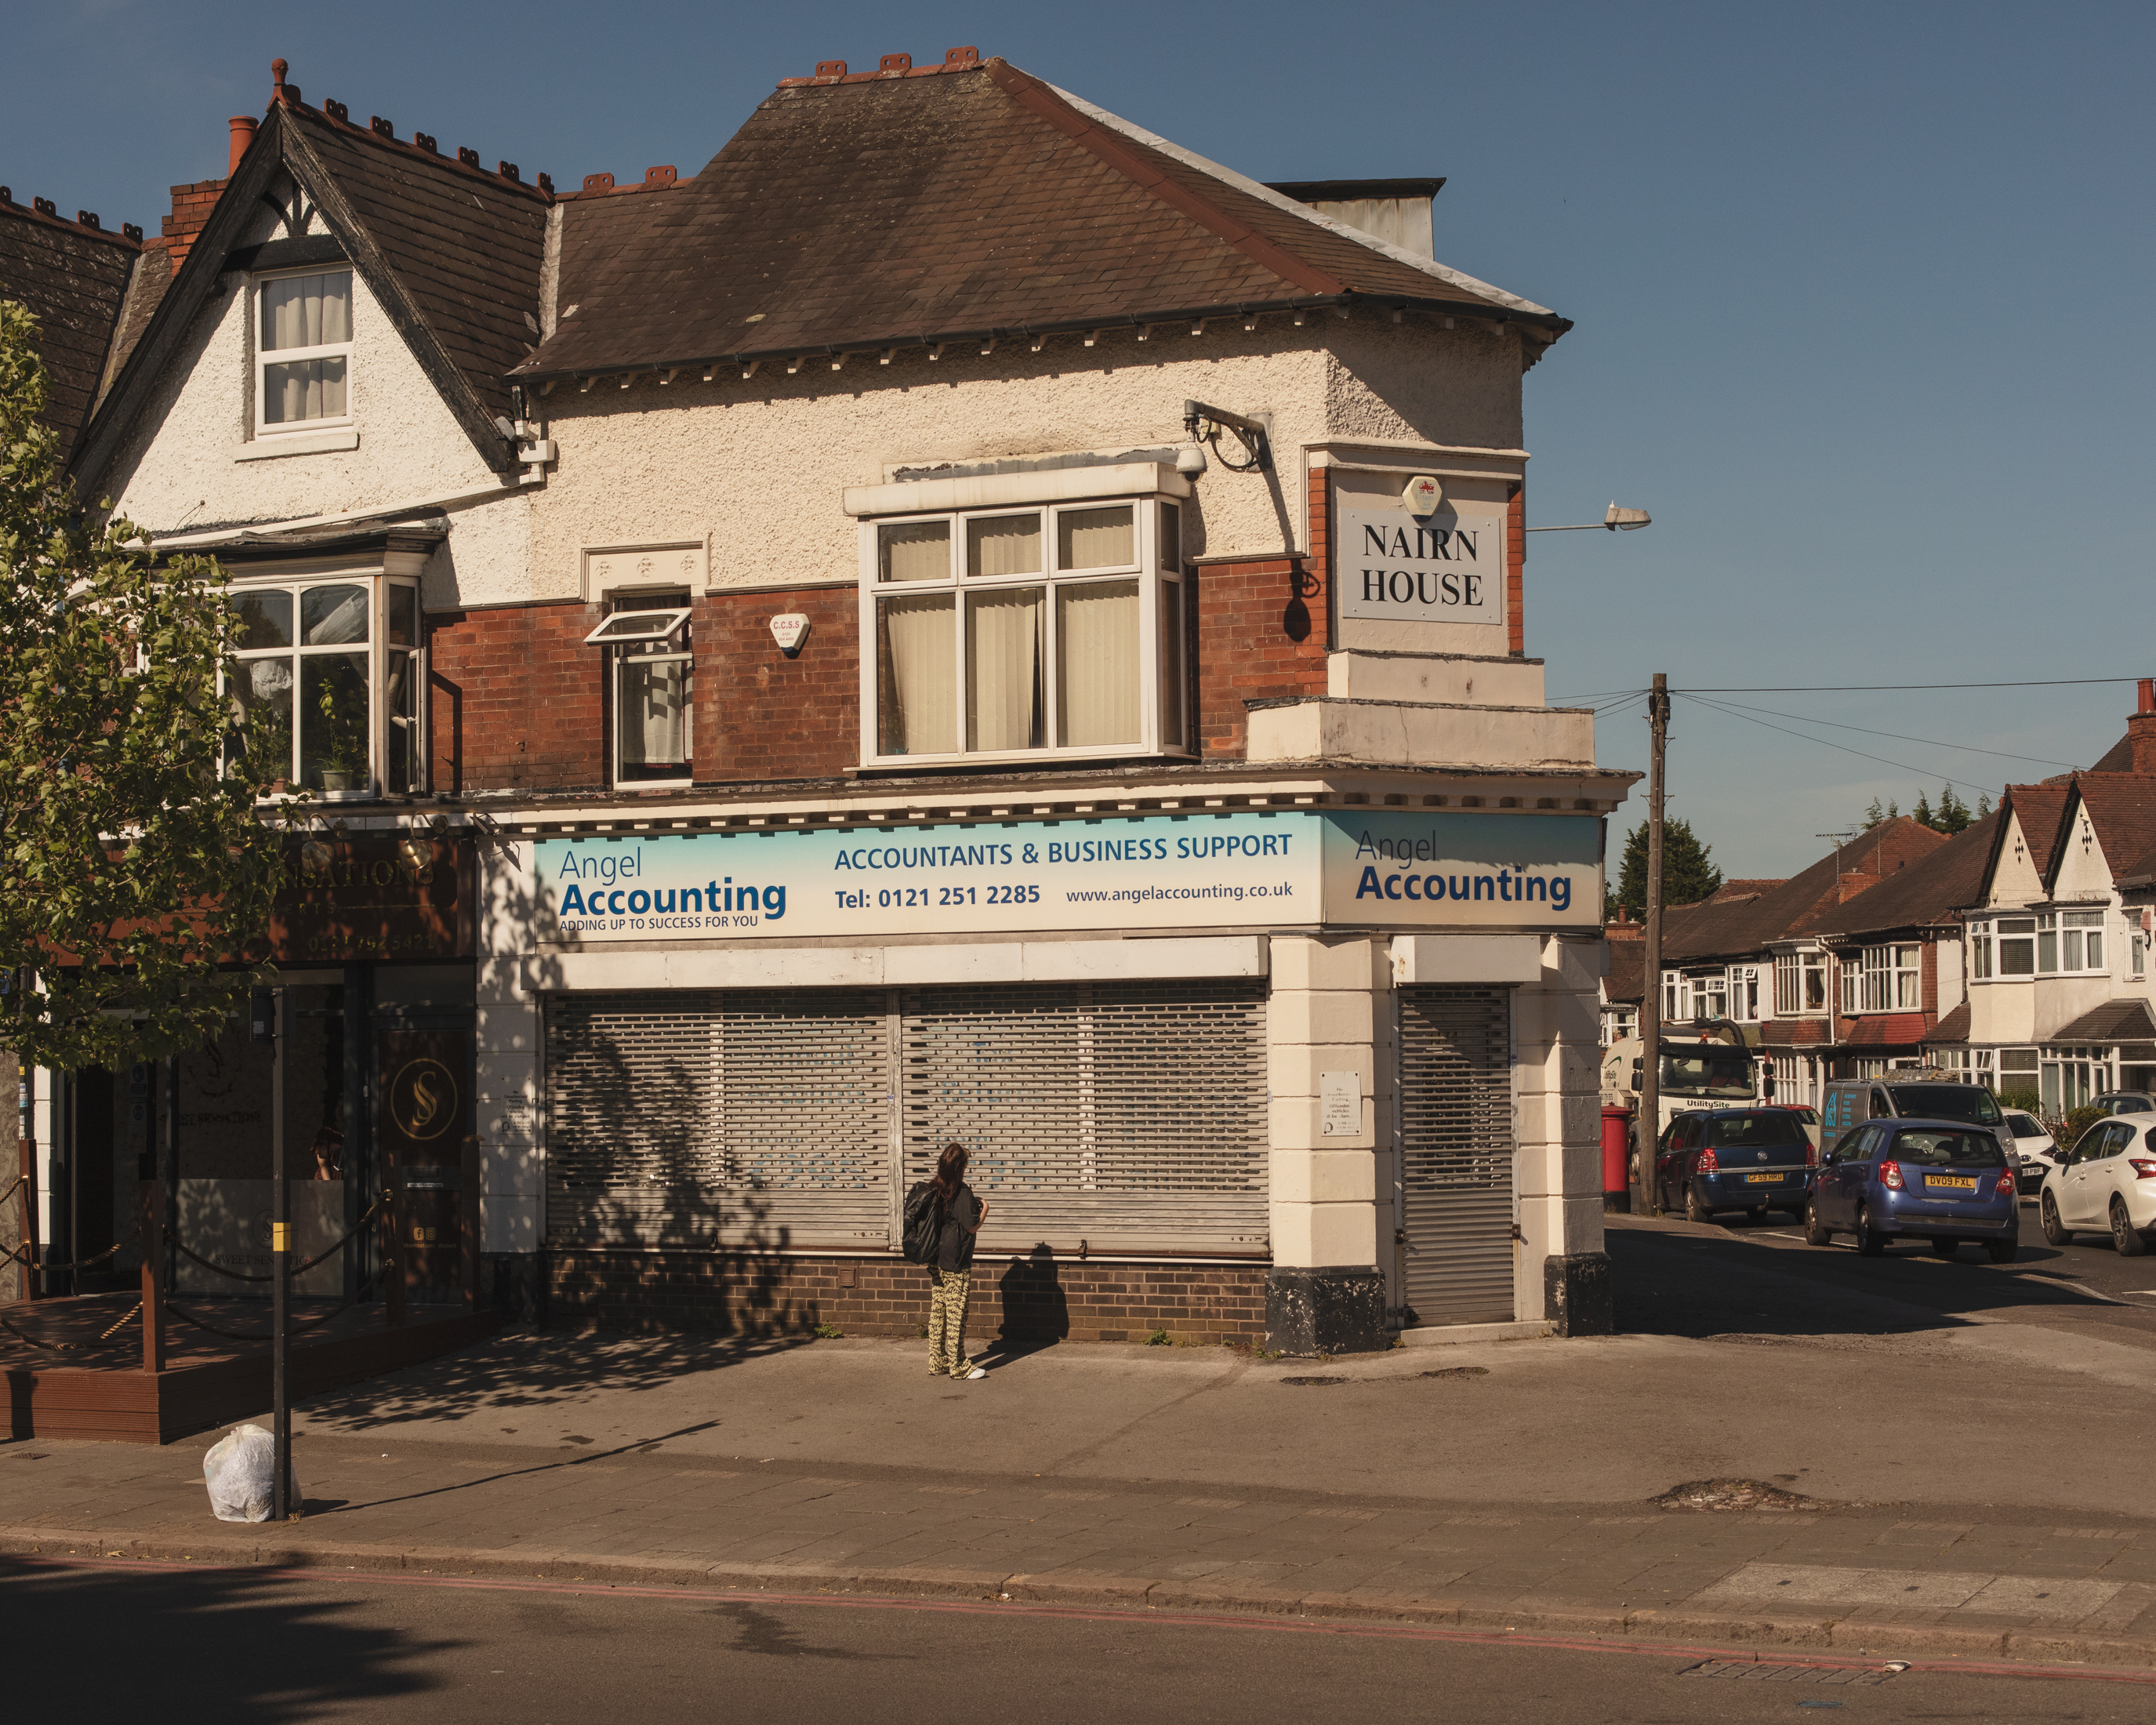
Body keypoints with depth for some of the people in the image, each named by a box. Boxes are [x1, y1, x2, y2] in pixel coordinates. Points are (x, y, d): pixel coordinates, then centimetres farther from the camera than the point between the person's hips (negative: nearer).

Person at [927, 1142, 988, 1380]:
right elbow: (972, 1227, -13)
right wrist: (984, 1209, 3)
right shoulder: (962, 1192, -15)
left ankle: (937, 1363, 18)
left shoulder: (936, 1190, 6)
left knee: (938, 1312, 12)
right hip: (957, 1264, -7)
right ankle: (958, 1367, 3)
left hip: (936, 1261, 7)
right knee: (956, 1314, -2)